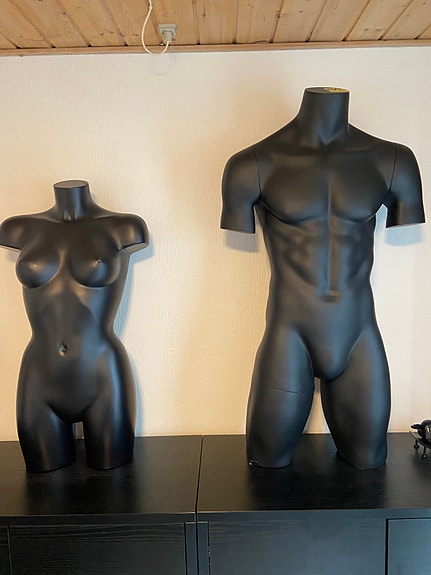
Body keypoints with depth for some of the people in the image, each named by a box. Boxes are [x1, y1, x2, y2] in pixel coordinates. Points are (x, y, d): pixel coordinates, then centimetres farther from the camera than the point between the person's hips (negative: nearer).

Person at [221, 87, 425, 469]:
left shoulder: (389, 162, 1)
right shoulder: (258, 165, -5)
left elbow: (407, 222, 13)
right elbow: (237, 232, 5)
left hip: (357, 328, 3)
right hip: (291, 327, -2)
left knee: (369, 459, 19)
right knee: (270, 461, 11)